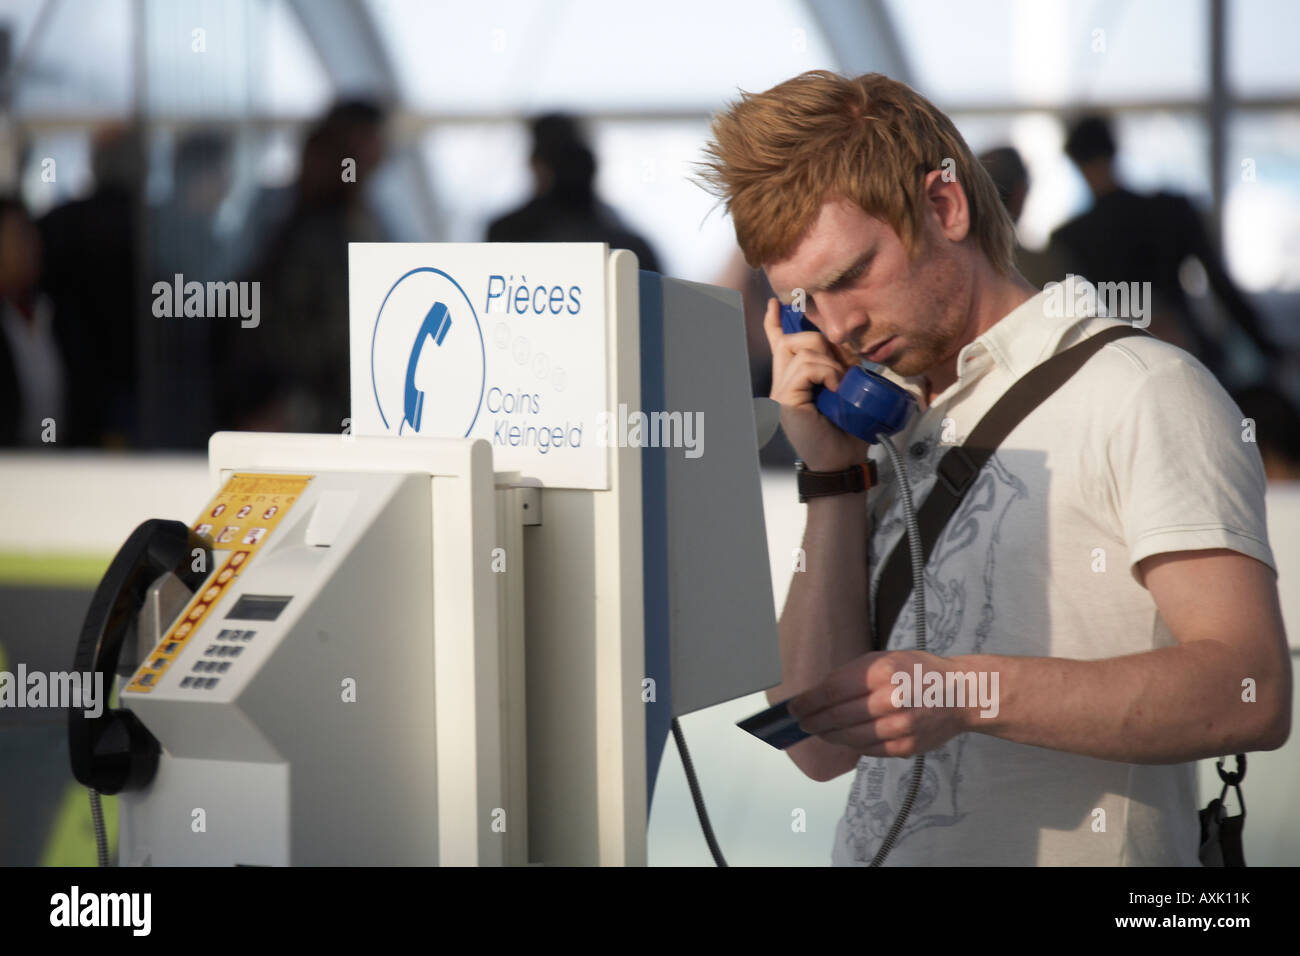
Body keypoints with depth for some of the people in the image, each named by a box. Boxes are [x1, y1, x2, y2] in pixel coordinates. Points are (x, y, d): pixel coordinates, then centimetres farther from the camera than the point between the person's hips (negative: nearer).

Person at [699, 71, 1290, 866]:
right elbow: (824, 747, 9)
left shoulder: (1136, 391, 0)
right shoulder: (889, 439, 17)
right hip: (876, 855, 4)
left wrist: (970, 691, -18)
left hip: (1058, 858, -4)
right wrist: (834, 477, 7)